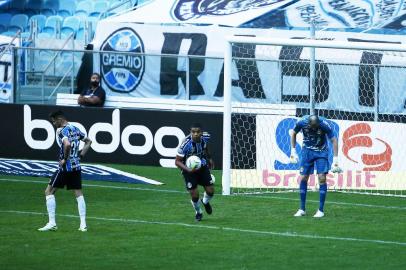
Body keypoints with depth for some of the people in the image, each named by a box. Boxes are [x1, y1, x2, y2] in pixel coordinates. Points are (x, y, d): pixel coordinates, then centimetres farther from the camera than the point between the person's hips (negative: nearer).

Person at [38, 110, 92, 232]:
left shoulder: (62, 131, -14)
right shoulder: (75, 129, 11)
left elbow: (67, 144, -33)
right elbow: (88, 141, 23)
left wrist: (65, 159, -18)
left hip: (65, 167, -8)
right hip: (76, 166, 8)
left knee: (49, 192, 2)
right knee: (79, 194, 9)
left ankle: (52, 223, -4)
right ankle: (83, 224, 5)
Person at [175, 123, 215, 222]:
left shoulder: (205, 137, -16)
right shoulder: (185, 144, -32)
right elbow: (177, 161, -24)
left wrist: (209, 158, 17)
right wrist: (188, 170, -38)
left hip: (203, 167, 4)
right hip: (189, 169, -4)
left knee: (210, 190, 0)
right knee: (194, 194, -8)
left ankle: (205, 202, 38)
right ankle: (198, 212, 24)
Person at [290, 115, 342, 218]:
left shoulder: (324, 125, -25)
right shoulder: (302, 122, -19)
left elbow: (334, 140, -14)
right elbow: (293, 134, 2)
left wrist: (335, 159, -18)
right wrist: (293, 151, 0)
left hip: (321, 151, -2)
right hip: (307, 150, 2)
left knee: (322, 178, -12)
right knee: (303, 178, -4)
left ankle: (321, 210, -6)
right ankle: (302, 209, 8)